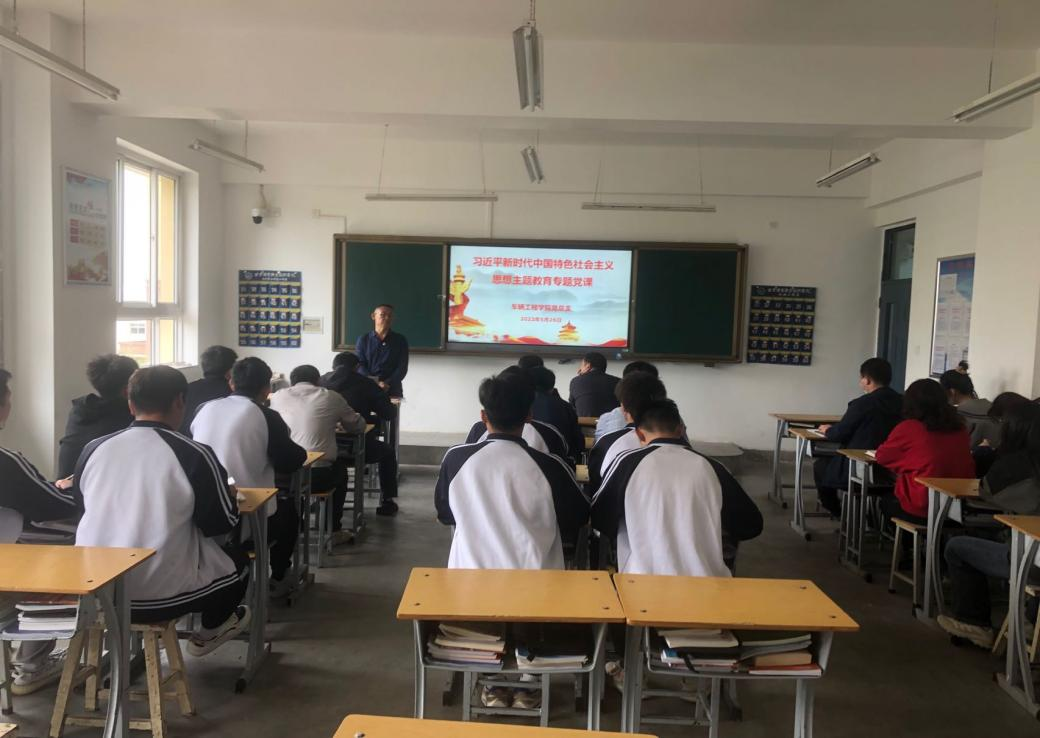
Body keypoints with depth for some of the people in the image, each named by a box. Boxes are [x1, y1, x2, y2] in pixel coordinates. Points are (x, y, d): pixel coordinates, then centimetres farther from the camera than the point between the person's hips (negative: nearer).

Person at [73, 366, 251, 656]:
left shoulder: (94, 449, -3)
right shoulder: (194, 455, -16)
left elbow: (85, 508, 14)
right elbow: (223, 523, -8)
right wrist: (229, 494, 14)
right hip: (161, 595, -5)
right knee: (238, 559, 23)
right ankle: (210, 630, 39)